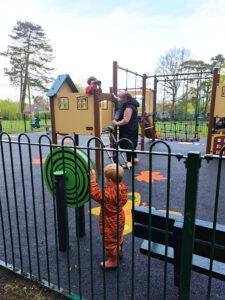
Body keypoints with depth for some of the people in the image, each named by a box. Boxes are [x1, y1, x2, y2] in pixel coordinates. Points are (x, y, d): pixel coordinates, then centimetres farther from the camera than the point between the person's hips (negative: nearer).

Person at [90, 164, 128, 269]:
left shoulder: (109, 193, -38)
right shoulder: (121, 187, -9)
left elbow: (96, 194, -36)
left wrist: (93, 181, -33)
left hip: (110, 222, -9)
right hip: (119, 218, 9)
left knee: (110, 240, 12)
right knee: (117, 237, 31)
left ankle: (113, 261, 31)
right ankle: (119, 251, 54)